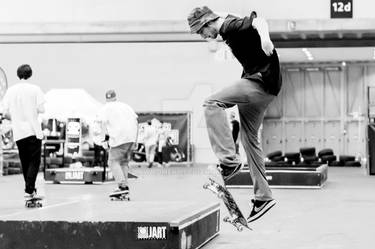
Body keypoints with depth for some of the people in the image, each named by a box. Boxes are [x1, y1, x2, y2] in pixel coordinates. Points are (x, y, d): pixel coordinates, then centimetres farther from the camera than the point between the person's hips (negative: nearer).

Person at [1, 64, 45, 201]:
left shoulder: (10, 90, 3)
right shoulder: (35, 89, -5)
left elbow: (6, 112, 3)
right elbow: (41, 109, -9)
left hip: (18, 132, 4)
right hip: (33, 130, -4)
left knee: (25, 163, 13)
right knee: (34, 161, 0)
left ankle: (31, 190, 18)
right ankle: (29, 191, -11)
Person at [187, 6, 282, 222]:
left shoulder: (232, 26, -13)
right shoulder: (228, 32, 17)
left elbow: (258, 21, -30)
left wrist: (265, 38, -45)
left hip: (262, 81, -11)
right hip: (258, 84, 11)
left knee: (212, 104, -20)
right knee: (249, 139, 12)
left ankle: (229, 160, -21)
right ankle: (262, 197, 17)